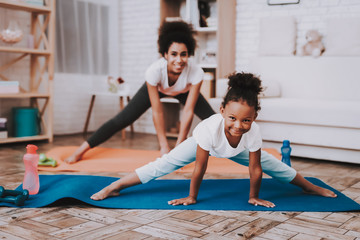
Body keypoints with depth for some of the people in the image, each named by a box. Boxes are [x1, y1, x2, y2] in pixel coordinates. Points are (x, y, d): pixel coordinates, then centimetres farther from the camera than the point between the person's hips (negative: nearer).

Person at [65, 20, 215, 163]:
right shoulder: (154, 71, -40)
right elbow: (157, 111, -32)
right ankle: (81, 150, 0)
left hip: (184, 91, 1)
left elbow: (188, 111, -33)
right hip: (157, 88, -1)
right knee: (122, 120, -9)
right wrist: (164, 146, -28)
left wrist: (179, 147, -31)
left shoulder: (196, 73, -39)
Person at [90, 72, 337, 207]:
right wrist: (191, 197, -24)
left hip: (237, 150, 3)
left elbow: (255, 168, -25)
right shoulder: (209, 128, -46)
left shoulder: (254, 133, -39)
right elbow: (200, 168, -35)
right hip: (205, 145, -2)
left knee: (269, 162, 8)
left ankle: (310, 186, 33)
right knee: (164, 164, -11)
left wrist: (254, 197, -12)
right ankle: (114, 187, -3)